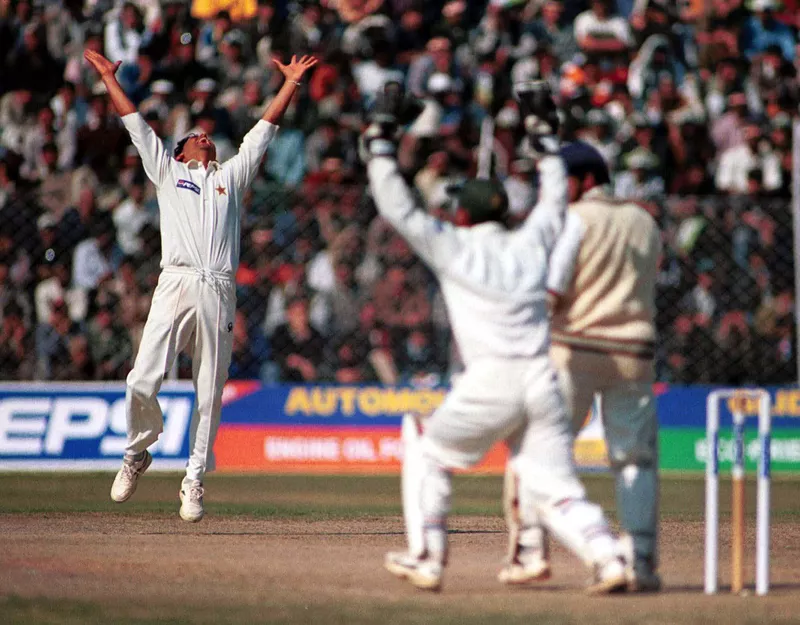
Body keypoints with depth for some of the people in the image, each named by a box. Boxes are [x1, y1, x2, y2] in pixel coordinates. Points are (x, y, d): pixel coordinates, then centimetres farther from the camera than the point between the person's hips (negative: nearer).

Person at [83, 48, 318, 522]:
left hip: (220, 291, 1)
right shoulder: (167, 171, 24)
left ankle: (194, 481, 8)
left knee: (210, 393, -1)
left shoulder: (232, 176, 27)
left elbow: (265, 130, 29)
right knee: (143, 381, -13)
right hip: (176, 283, -1)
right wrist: (109, 77, 31)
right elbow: (135, 124, 28)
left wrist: (291, 84, 29)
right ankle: (138, 453, 12)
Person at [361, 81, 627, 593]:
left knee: (427, 454, 18)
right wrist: (544, 133, 43)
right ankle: (607, 559, -18)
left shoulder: (453, 246, 7)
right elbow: (556, 198, 34)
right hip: (543, 380, 4)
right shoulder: (532, 242, 17)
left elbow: (396, 205, 10)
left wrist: (380, 139, 18)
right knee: (555, 489, 4)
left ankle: (427, 559, 13)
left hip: (490, 382, -4)